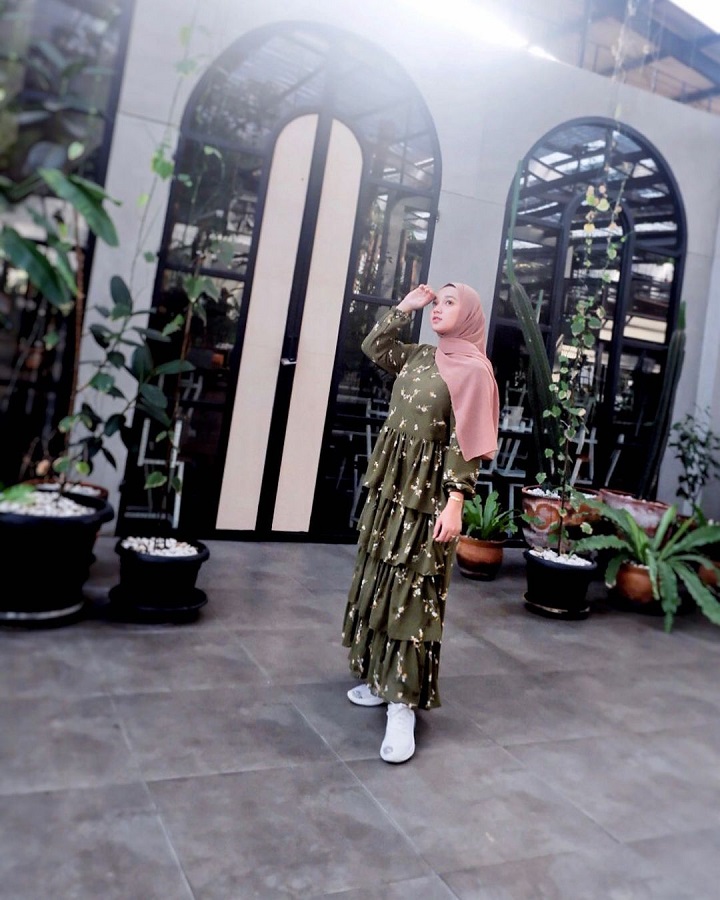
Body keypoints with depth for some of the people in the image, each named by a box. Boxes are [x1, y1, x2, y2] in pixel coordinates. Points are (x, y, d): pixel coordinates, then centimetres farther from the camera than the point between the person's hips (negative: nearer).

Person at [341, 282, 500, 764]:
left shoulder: (472, 369, -10)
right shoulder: (420, 356, 11)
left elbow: (467, 444, -15)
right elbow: (373, 346, 22)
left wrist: (455, 503, -21)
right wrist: (405, 307, 12)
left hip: (428, 492, -8)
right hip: (393, 483, 8)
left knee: (412, 592, -6)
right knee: (381, 582, 13)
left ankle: (403, 706, 0)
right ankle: (382, 679, 28)